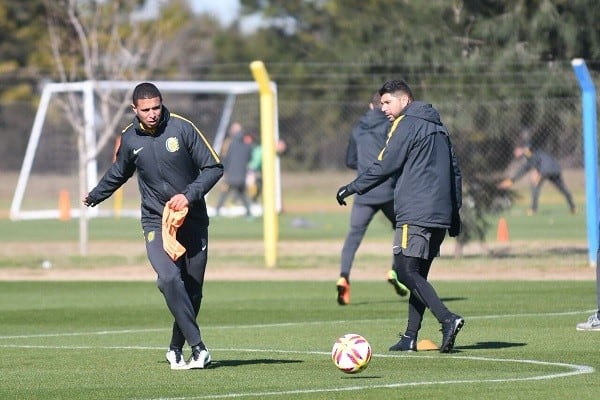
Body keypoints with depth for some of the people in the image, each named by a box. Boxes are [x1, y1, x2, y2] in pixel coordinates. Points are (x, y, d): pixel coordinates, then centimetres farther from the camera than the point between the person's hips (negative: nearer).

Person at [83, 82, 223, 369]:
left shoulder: (182, 128, -7)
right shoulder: (130, 139, 2)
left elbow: (214, 167, -5)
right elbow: (118, 173, 24)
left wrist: (188, 195, -18)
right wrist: (94, 197, 39)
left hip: (192, 219, 0)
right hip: (156, 222, 0)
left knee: (192, 288, 2)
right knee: (169, 278, -22)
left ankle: (176, 349, 21)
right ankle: (198, 347, -24)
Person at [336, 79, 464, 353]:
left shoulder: (406, 125, -5)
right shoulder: (437, 127, 22)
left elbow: (384, 166, -9)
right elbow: (455, 169, 23)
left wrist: (352, 188, -1)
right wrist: (455, 211, 24)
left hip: (415, 214, -9)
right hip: (440, 215, 9)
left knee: (406, 271, -11)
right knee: (417, 274, 10)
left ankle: (447, 319, -25)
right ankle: (410, 338, 6)